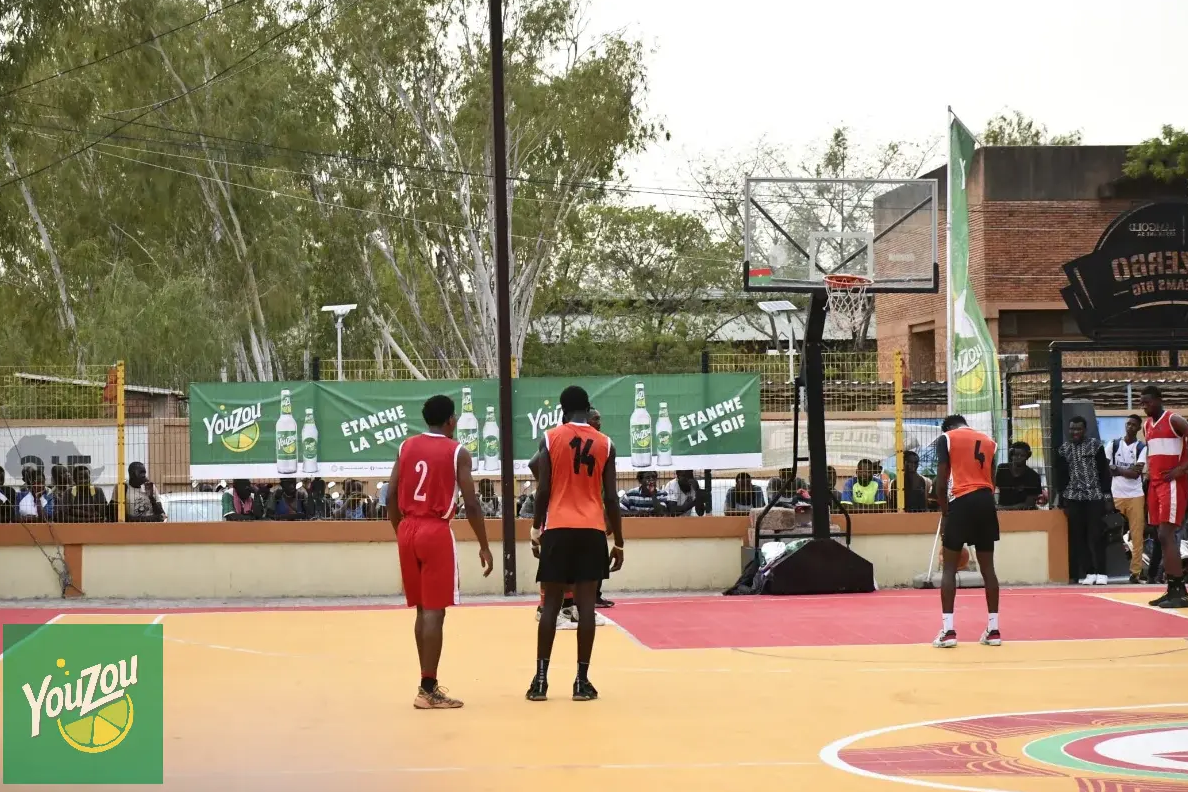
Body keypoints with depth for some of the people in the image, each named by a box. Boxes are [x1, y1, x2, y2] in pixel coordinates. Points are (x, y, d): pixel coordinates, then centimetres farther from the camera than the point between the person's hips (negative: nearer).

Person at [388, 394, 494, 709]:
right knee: (434, 611, -4)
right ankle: (428, 690, -6)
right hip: (436, 532, -6)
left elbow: (391, 497, 8)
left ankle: (429, 683, 23)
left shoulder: (405, 447, 10)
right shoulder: (457, 452, -4)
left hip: (408, 531, 6)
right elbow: (471, 503, -8)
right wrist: (484, 546, -1)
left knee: (422, 610, 16)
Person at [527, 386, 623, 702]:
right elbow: (610, 497, 3)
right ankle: (582, 681, 0)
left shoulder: (551, 439, 0)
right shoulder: (605, 444, 4)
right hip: (592, 530, 1)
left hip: (558, 529, 0)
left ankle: (541, 679, 2)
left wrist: (536, 529, 8)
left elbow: (543, 491, -2)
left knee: (551, 604, 4)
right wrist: (619, 543, 8)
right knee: (586, 605, 1)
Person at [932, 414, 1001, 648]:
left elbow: (941, 481, -1)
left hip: (961, 502, -4)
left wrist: (944, 514, 7)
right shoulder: (989, 442, 19)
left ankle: (948, 630, -5)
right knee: (987, 567, 10)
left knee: (950, 567, 2)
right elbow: (991, 481, 15)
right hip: (986, 502, 4)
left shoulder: (946, 438, 6)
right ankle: (993, 629, 10)